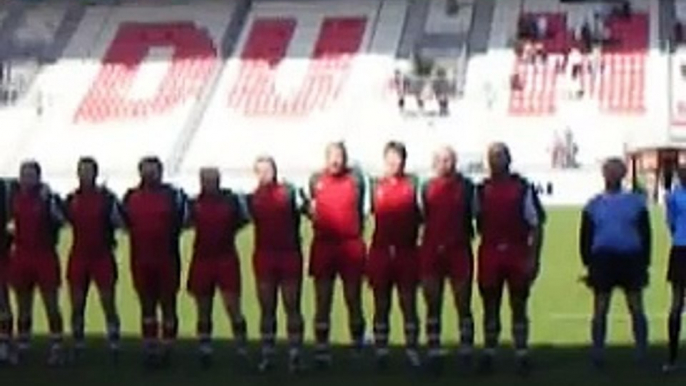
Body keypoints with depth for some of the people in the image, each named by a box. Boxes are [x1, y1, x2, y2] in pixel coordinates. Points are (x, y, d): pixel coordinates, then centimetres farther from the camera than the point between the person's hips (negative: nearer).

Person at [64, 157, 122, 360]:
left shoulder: (106, 197, -6)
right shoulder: (72, 198, 6)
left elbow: (118, 223, -8)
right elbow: (66, 220, 16)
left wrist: (111, 205, -19)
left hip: (102, 256, -4)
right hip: (79, 256, 4)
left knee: (109, 303, -4)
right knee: (77, 305, 6)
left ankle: (114, 346, 0)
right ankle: (77, 347, 15)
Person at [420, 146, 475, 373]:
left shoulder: (465, 186, 1)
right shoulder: (427, 187, 8)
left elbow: (472, 216, 5)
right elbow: (422, 217, 12)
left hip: (459, 250, -2)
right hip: (431, 250, 2)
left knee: (463, 304, 2)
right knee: (432, 305, 5)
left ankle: (466, 354, 6)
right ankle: (433, 354, 9)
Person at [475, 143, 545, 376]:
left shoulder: (523, 189, -1)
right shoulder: (482, 190, 8)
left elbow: (536, 227, -3)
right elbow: (478, 223, 16)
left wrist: (533, 258, -8)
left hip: (518, 254, -3)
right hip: (489, 254, 3)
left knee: (519, 306, 4)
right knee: (490, 306, 8)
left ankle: (522, 356, 8)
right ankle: (489, 354, 14)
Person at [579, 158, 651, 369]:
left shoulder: (636, 202, 5)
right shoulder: (594, 205, 6)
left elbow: (645, 234, 7)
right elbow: (585, 236, 8)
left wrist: (644, 263, 2)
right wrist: (588, 263, 1)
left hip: (631, 259, 0)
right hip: (603, 260, 0)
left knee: (636, 308, 2)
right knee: (600, 310, 2)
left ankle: (642, 353, 7)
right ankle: (598, 354, 8)